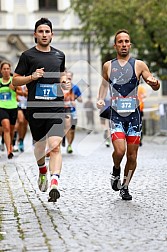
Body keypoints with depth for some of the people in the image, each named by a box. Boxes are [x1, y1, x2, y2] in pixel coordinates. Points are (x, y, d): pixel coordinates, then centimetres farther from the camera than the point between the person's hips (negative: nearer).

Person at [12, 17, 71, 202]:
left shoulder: (59, 55, 12)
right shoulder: (28, 55, 2)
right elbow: (15, 80, 4)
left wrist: (64, 82, 7)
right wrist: (32, 77, -13)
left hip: (56, 107, 1)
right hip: (35, 107, 0)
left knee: (55, 146, -16)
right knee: (40, 145, 14)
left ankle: (54, 185, -25)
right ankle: (42, 172, 45)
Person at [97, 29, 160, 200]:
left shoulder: (139, 65, 1)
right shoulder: (108, 66, 6)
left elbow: (155, 87, 2)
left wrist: (154, 82, -21)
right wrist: (100, 99, 7)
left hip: (134, 115, 1)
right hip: (116, 115, 0)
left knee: (132, 155, 4)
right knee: (119, 150, -19)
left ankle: (125, 186, 24)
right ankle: (116, 171, 14)